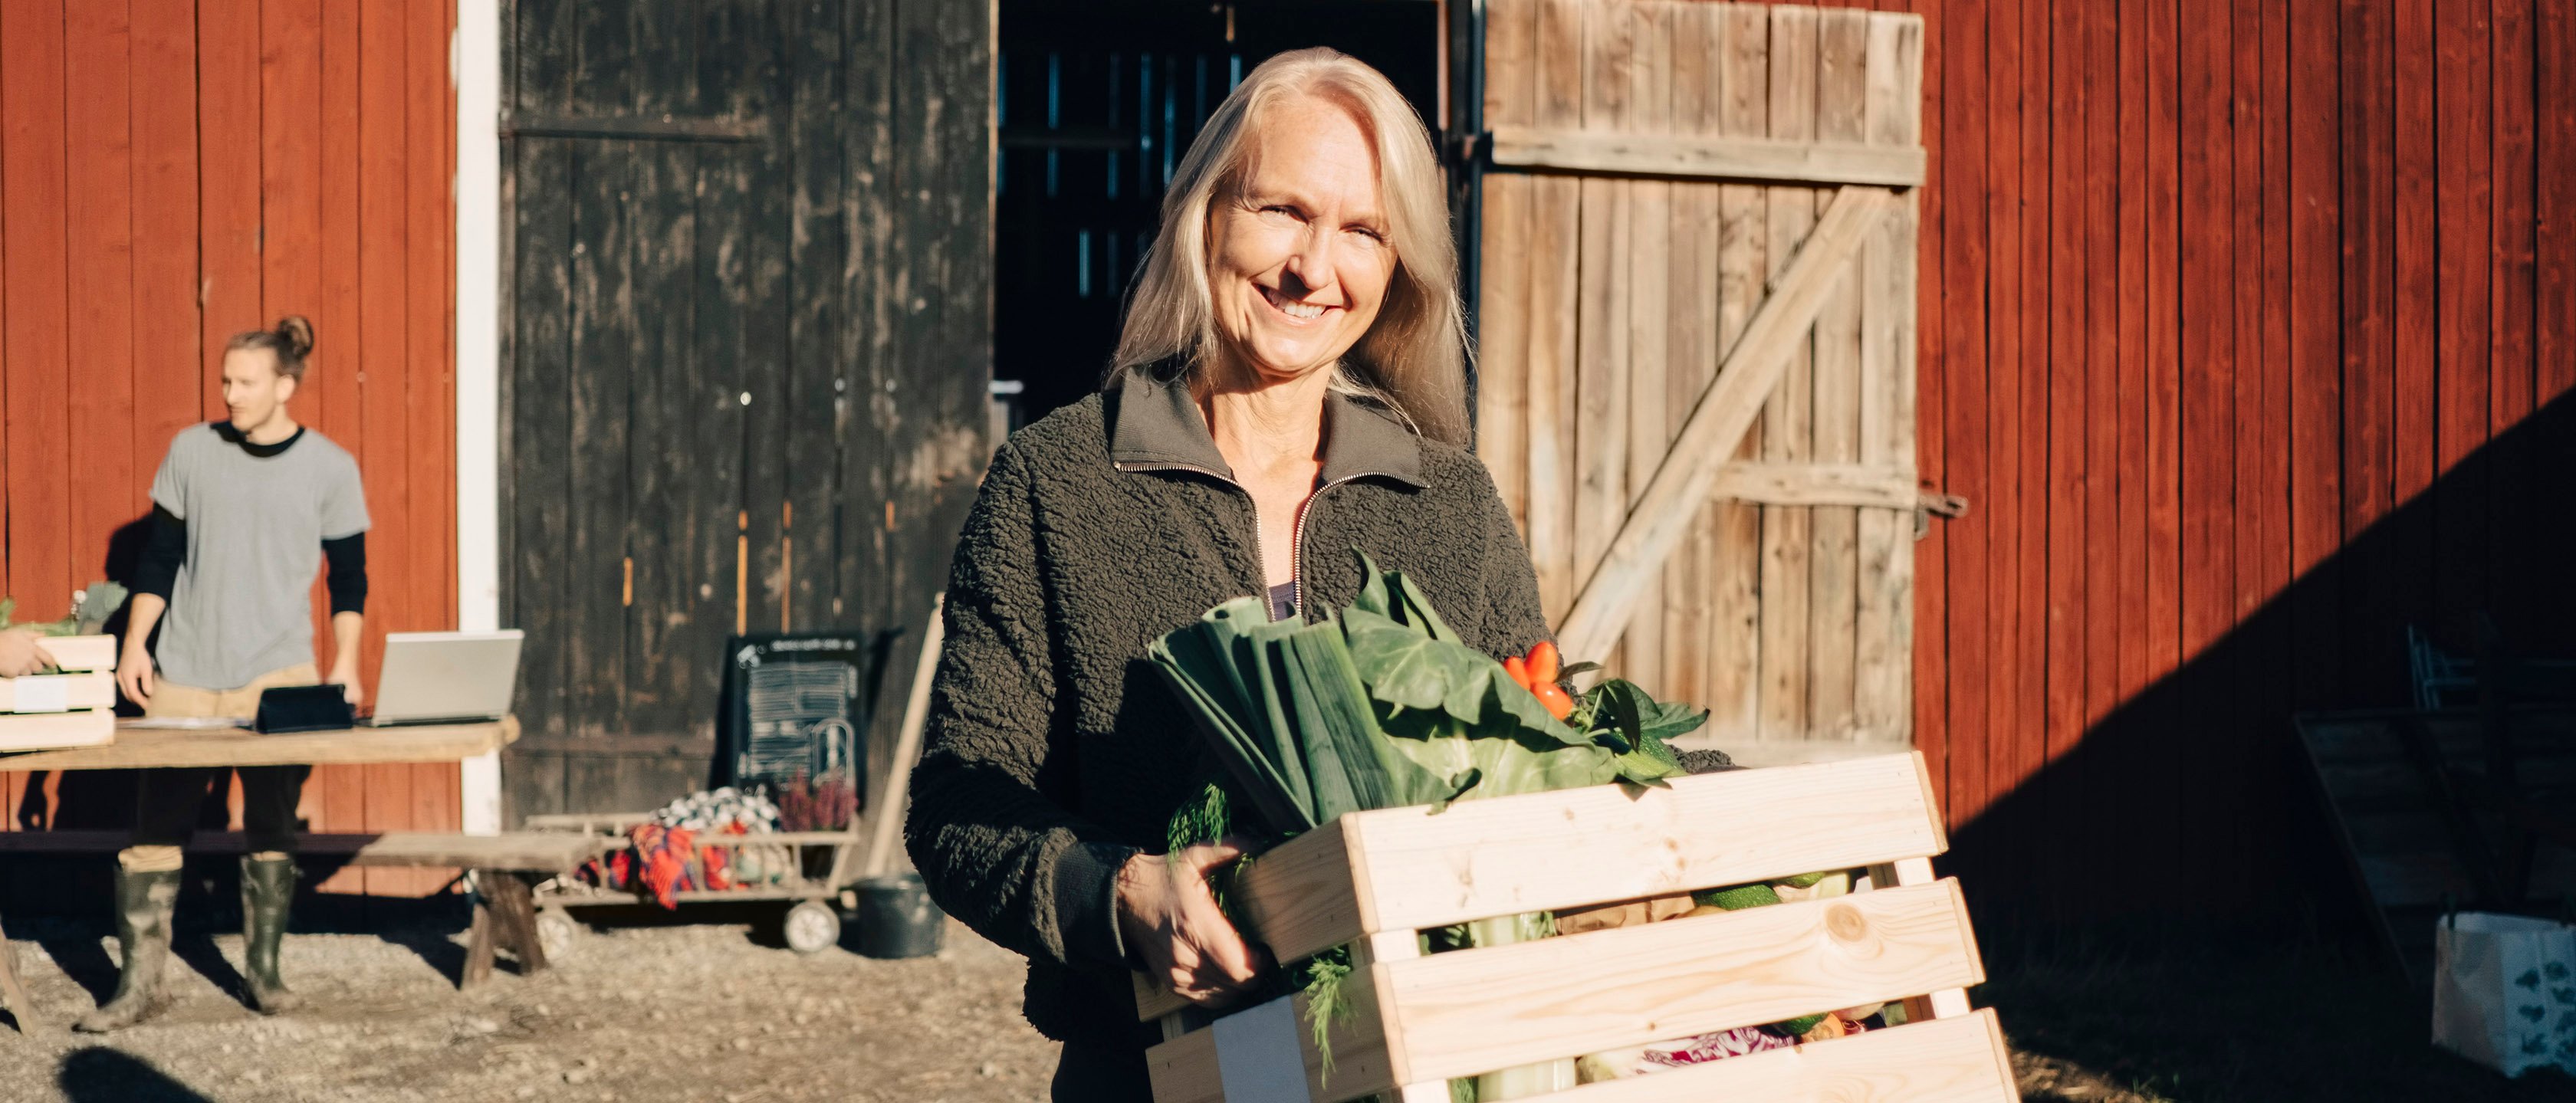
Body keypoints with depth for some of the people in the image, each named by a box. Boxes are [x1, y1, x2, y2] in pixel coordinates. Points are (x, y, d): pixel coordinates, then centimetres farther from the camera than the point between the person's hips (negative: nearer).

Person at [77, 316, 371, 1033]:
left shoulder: (329, 469, 0)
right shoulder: (192, 451, 4)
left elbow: (349, 579, 4)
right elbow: (159, 558, 9)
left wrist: (345, 665, -5)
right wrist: (135, 644, 2)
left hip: (279, 677, -1)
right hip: (182, 677, 1)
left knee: (272, 830, 1)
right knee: (157, 824, -3)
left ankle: (263, 970, 15)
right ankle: (139, 982, 2)